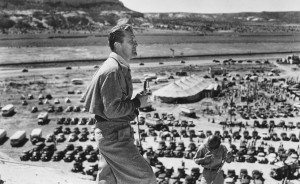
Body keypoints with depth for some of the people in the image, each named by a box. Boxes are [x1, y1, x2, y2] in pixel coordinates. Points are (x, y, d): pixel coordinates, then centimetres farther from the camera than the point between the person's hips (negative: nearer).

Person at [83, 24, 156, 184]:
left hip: (107, 134, 11)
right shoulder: (113, 70, -20)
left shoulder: (119, 67, 13)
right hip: (115, 136, -11)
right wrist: (137, 103, -13)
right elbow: (112, 110, -27)